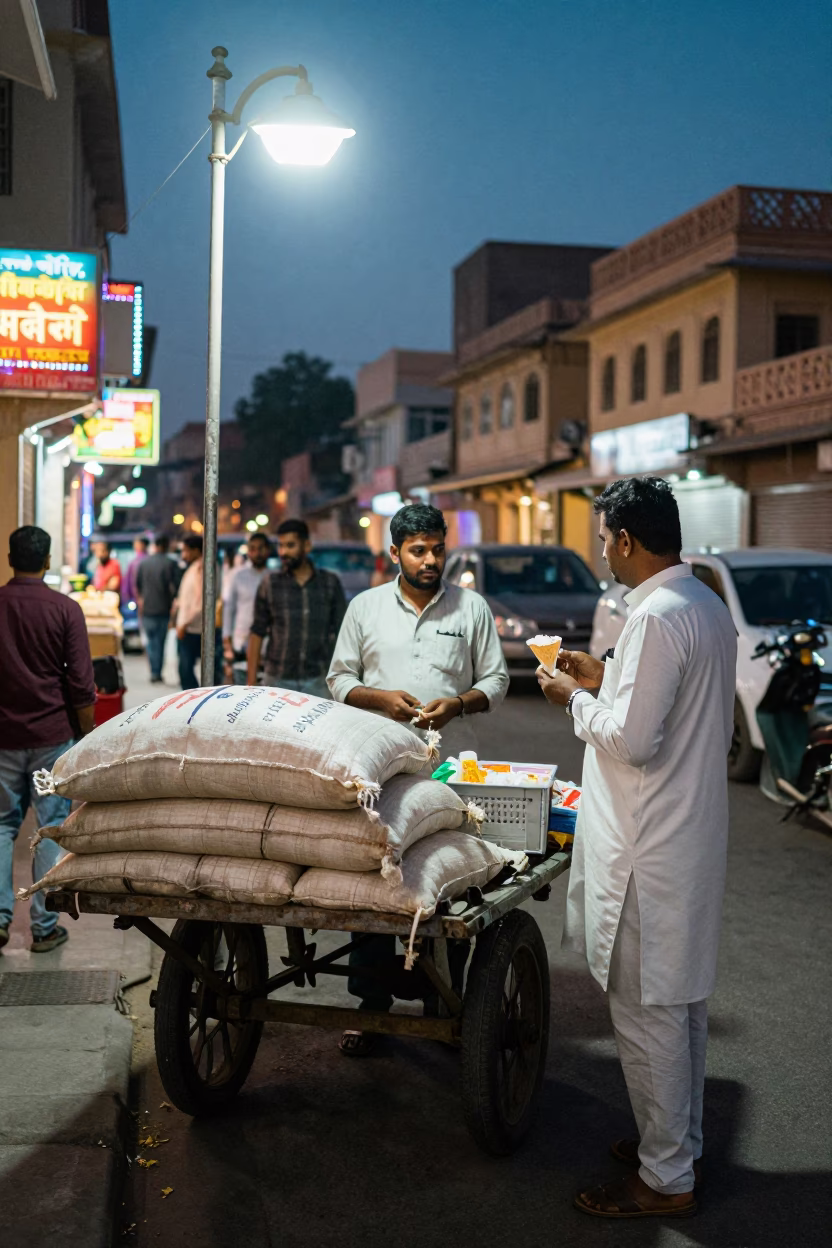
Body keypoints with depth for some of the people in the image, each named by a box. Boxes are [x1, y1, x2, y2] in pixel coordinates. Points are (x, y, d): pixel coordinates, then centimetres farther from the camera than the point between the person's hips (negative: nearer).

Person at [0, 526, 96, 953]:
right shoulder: (65, 609, -8)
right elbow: (81, 683, -9)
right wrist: (88, 735, 2)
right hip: (52, 736, -2)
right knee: (52, 828, 5)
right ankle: (44, 926, 7)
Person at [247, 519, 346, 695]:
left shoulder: (330, 583, 4)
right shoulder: (270, 584, 4)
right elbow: (257, 634, 5)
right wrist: (251, 682, 1)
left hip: (318, 681, 0)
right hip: (277, 681, 0)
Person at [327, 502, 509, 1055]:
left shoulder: (473, 607, 8)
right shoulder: (366, 607, 9)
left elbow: (496, 679, 9)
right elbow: (339, 678, 10)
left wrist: (458, 703, -10)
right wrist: (381, 698, -9)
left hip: (452, 767, 0)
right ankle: (370, 1004, 12)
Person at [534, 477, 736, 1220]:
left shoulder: (657, 618, -22)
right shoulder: (709, 606, 9)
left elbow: (631, 740, -23)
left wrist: (576, 701, -7)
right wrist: (609, 681, 14)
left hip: (649, 850, -10)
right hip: (695, 831, 10)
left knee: (646, 1011, 1)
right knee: (682, 1001, 20)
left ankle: (666, 1180, 11)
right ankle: (682, 1143, 34)